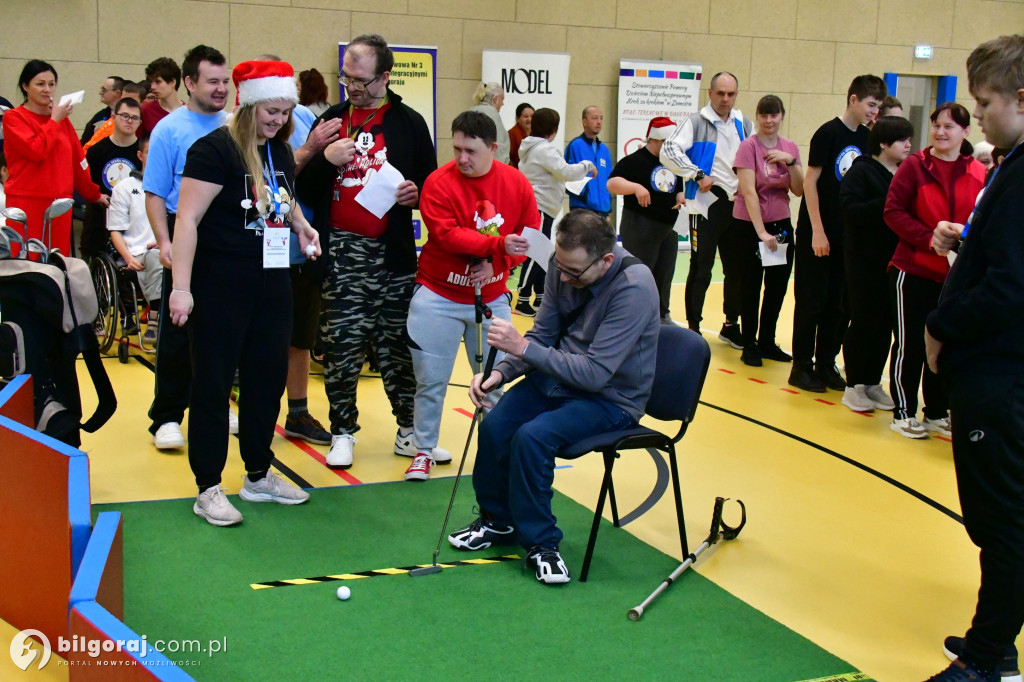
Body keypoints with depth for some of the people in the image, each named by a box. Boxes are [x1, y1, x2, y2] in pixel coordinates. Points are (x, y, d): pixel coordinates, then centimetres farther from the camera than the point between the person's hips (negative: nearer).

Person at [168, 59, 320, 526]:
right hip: (221, 285, -8)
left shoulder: (280, 151, 10)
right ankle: (208, 489, 10)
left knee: (267, 379, 14)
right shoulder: (215, 149, -13)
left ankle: (259, 476, 28)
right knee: (212, 386, 1)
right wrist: (181, 287, -22)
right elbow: (188, 219, -17)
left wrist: (299, 223, 7)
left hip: (271, 283, 8)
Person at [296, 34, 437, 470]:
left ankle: (409, 429, 18)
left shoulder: (409, 123, 5)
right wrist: (325, 160, -11)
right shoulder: (332, 120, 9)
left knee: (398, 343, 5)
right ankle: (342, 432, 15)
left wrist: (415, 193, -13)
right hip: (340, 253, 1)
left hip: (393, 254, -1)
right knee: (341, 344, 2)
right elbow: (305, 192, 8)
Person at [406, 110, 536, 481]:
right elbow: (446, 234, -23)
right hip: (438, 297, -3)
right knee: (431, 380, 1)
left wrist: (497, 263, -16)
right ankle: (424, 451, 17)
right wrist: (498, 244, -33)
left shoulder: (516, 183, -3)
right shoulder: (439, 183, -13)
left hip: (492, 297, 3)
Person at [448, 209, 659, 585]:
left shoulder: (635, 288, -28)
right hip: (559, 375, 6)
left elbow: (596, 373, -30)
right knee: (495, 425, -16)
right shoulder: (563, 265, -7)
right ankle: (498, 520, 11)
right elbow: (543, 334, 5)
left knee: (533, 436, -28)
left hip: (611, 397, -6)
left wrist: (523, 346, -29)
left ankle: (540, 542, -6)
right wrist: (500, 373, -11)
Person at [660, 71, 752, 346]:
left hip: (737, 205, 5)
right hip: (707, 204, -5)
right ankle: (693, 327, 6)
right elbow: (669, 151, -17)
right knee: (701, 269, -3)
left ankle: (731, 324, 26)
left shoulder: (744, 124, 11)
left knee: (736, 268, 12)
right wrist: (697, 175, -16)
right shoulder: (696, 122, -5)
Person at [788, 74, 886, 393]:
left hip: (848, 235, 6)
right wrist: (817, 231, -15)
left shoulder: (866, 138, 7)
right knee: (811, 301, 1)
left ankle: (826, 365, 19)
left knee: (839, 303, 9)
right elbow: (810, 181, -12)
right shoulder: (829, 133, -10)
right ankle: (801, 367, 10)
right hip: (818, 233, -6)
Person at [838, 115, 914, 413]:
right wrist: (885, 204, -24)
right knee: (863, 321, 2)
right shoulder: (862, 171, -8)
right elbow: (848, 208, -19)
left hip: (895, 260, 6)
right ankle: (854, 386, 13)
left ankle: (873, 383, 22)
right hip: (865, 260, -6)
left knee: (885, 323, 10)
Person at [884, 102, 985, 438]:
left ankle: (937, 413, 26)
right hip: (914, 271, -3)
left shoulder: (980, 175, 2)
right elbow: (893, 212, -9)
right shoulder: (914, 167, -5)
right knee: (910, 343, 4)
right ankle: (904, 412, 16)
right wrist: (929, 238, -18)